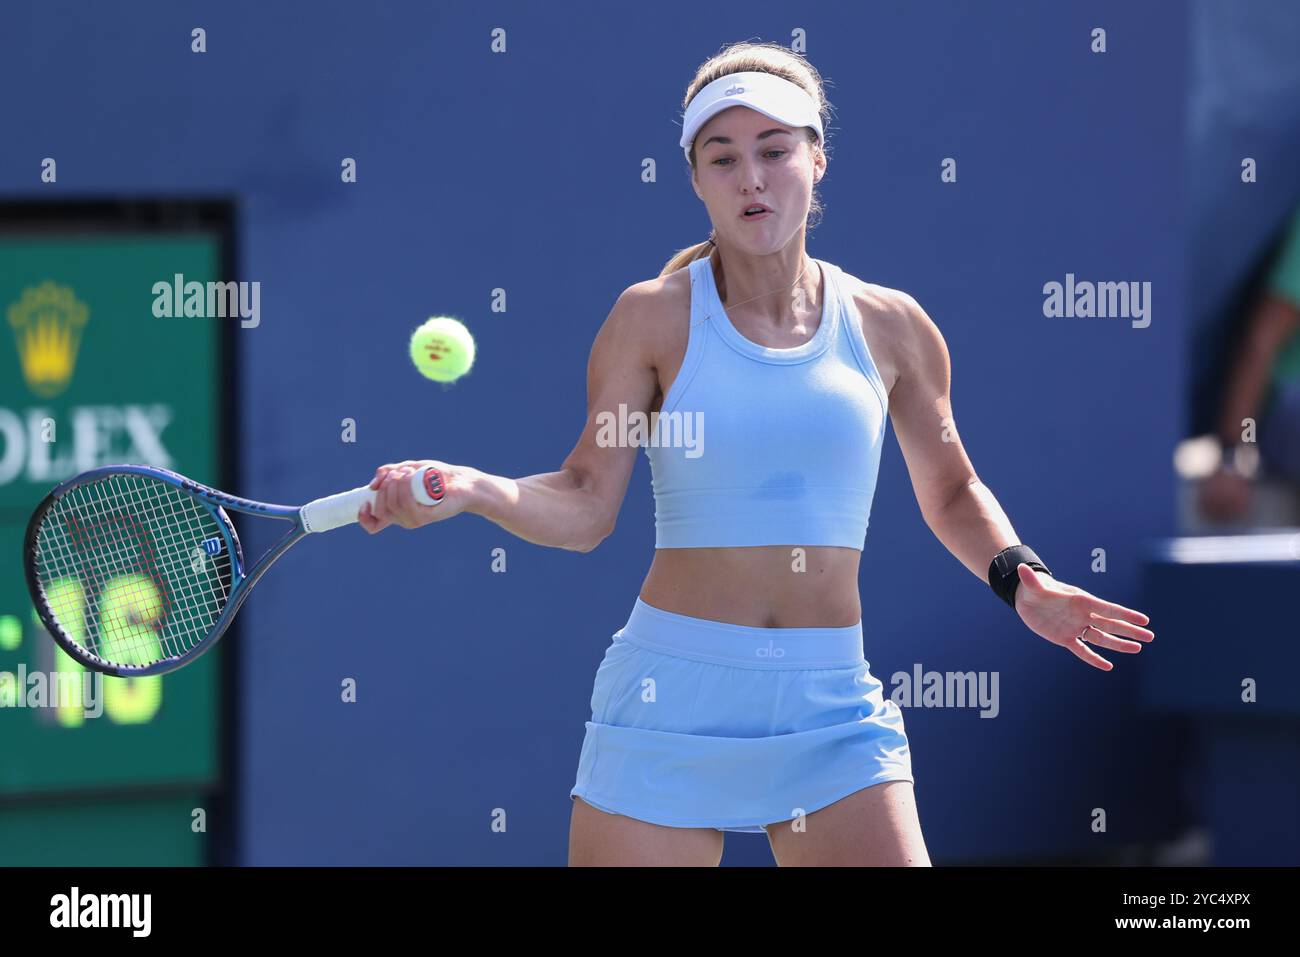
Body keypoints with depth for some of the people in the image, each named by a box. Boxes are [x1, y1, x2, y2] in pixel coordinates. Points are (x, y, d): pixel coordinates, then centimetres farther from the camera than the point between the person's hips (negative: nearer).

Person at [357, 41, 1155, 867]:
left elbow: (952, 493, 19)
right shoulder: (654, 318, 0)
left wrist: (1017, 577, 2)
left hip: (832, 707, 2)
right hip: (673, 697, -2)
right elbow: (585, 505, -4)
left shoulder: (890, 327, 6)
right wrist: (471, 489, -21)